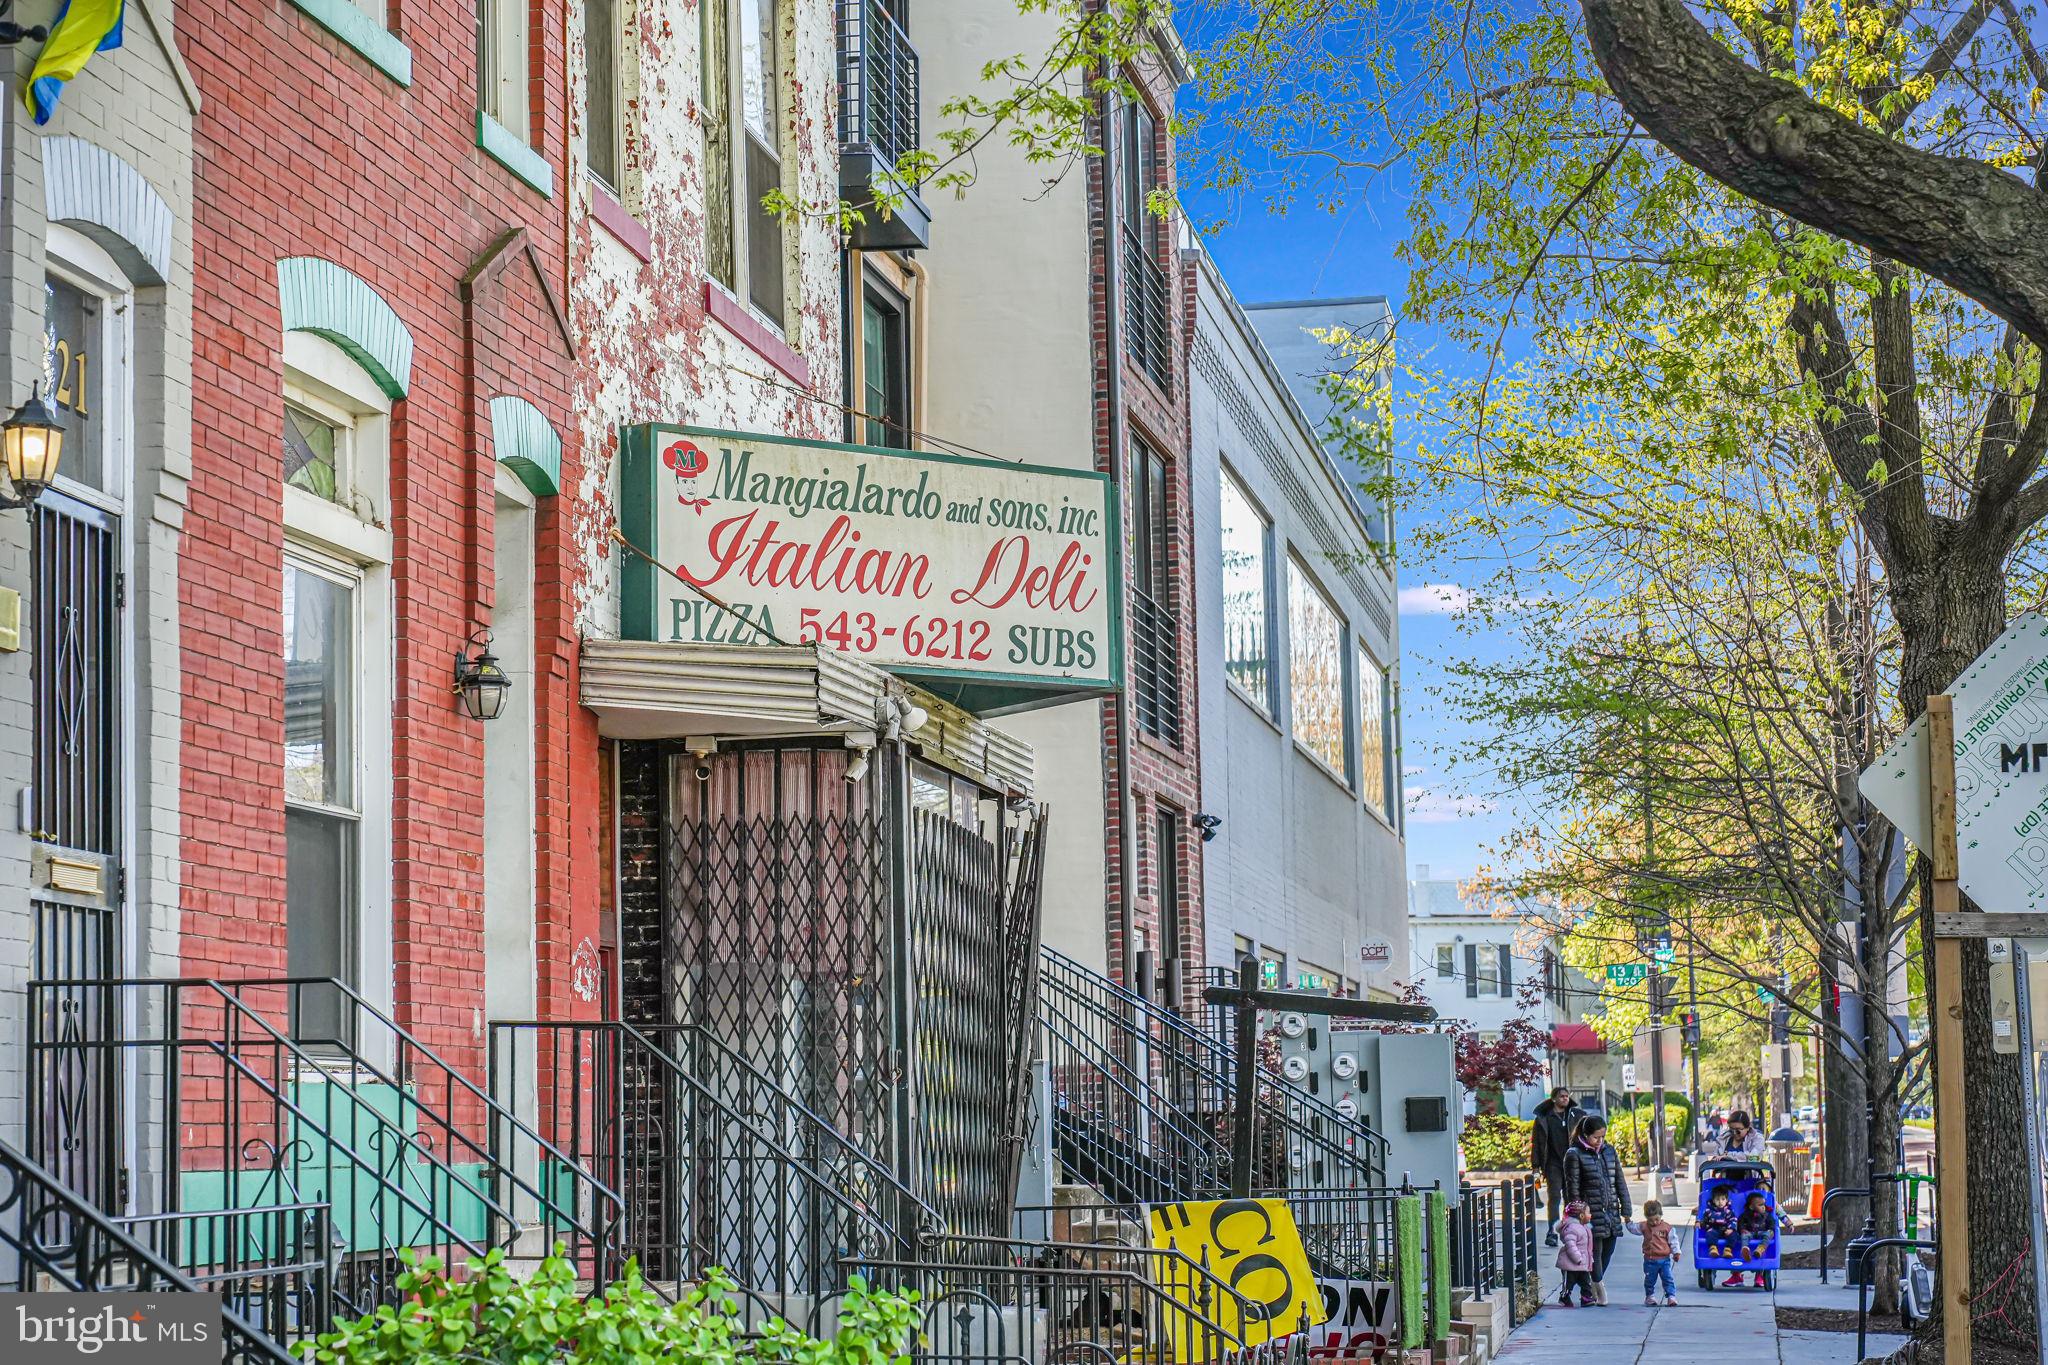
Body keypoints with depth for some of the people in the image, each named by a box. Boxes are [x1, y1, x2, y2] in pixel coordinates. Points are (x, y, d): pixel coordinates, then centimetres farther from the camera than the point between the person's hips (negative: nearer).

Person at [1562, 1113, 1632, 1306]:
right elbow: (1572, 1187, -5)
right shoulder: (1574, 1154, -5)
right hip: (1591, 1213, -6)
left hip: (1611, 1212, 6)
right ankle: (1599, 1288, 3)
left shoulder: (1609, 1151, 12)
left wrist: (1625, 1209, 11)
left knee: (1608, 1250, 7)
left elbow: (1620, 1182, 15)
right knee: (1595, 1251, -7)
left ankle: (1595, 1287, 21)